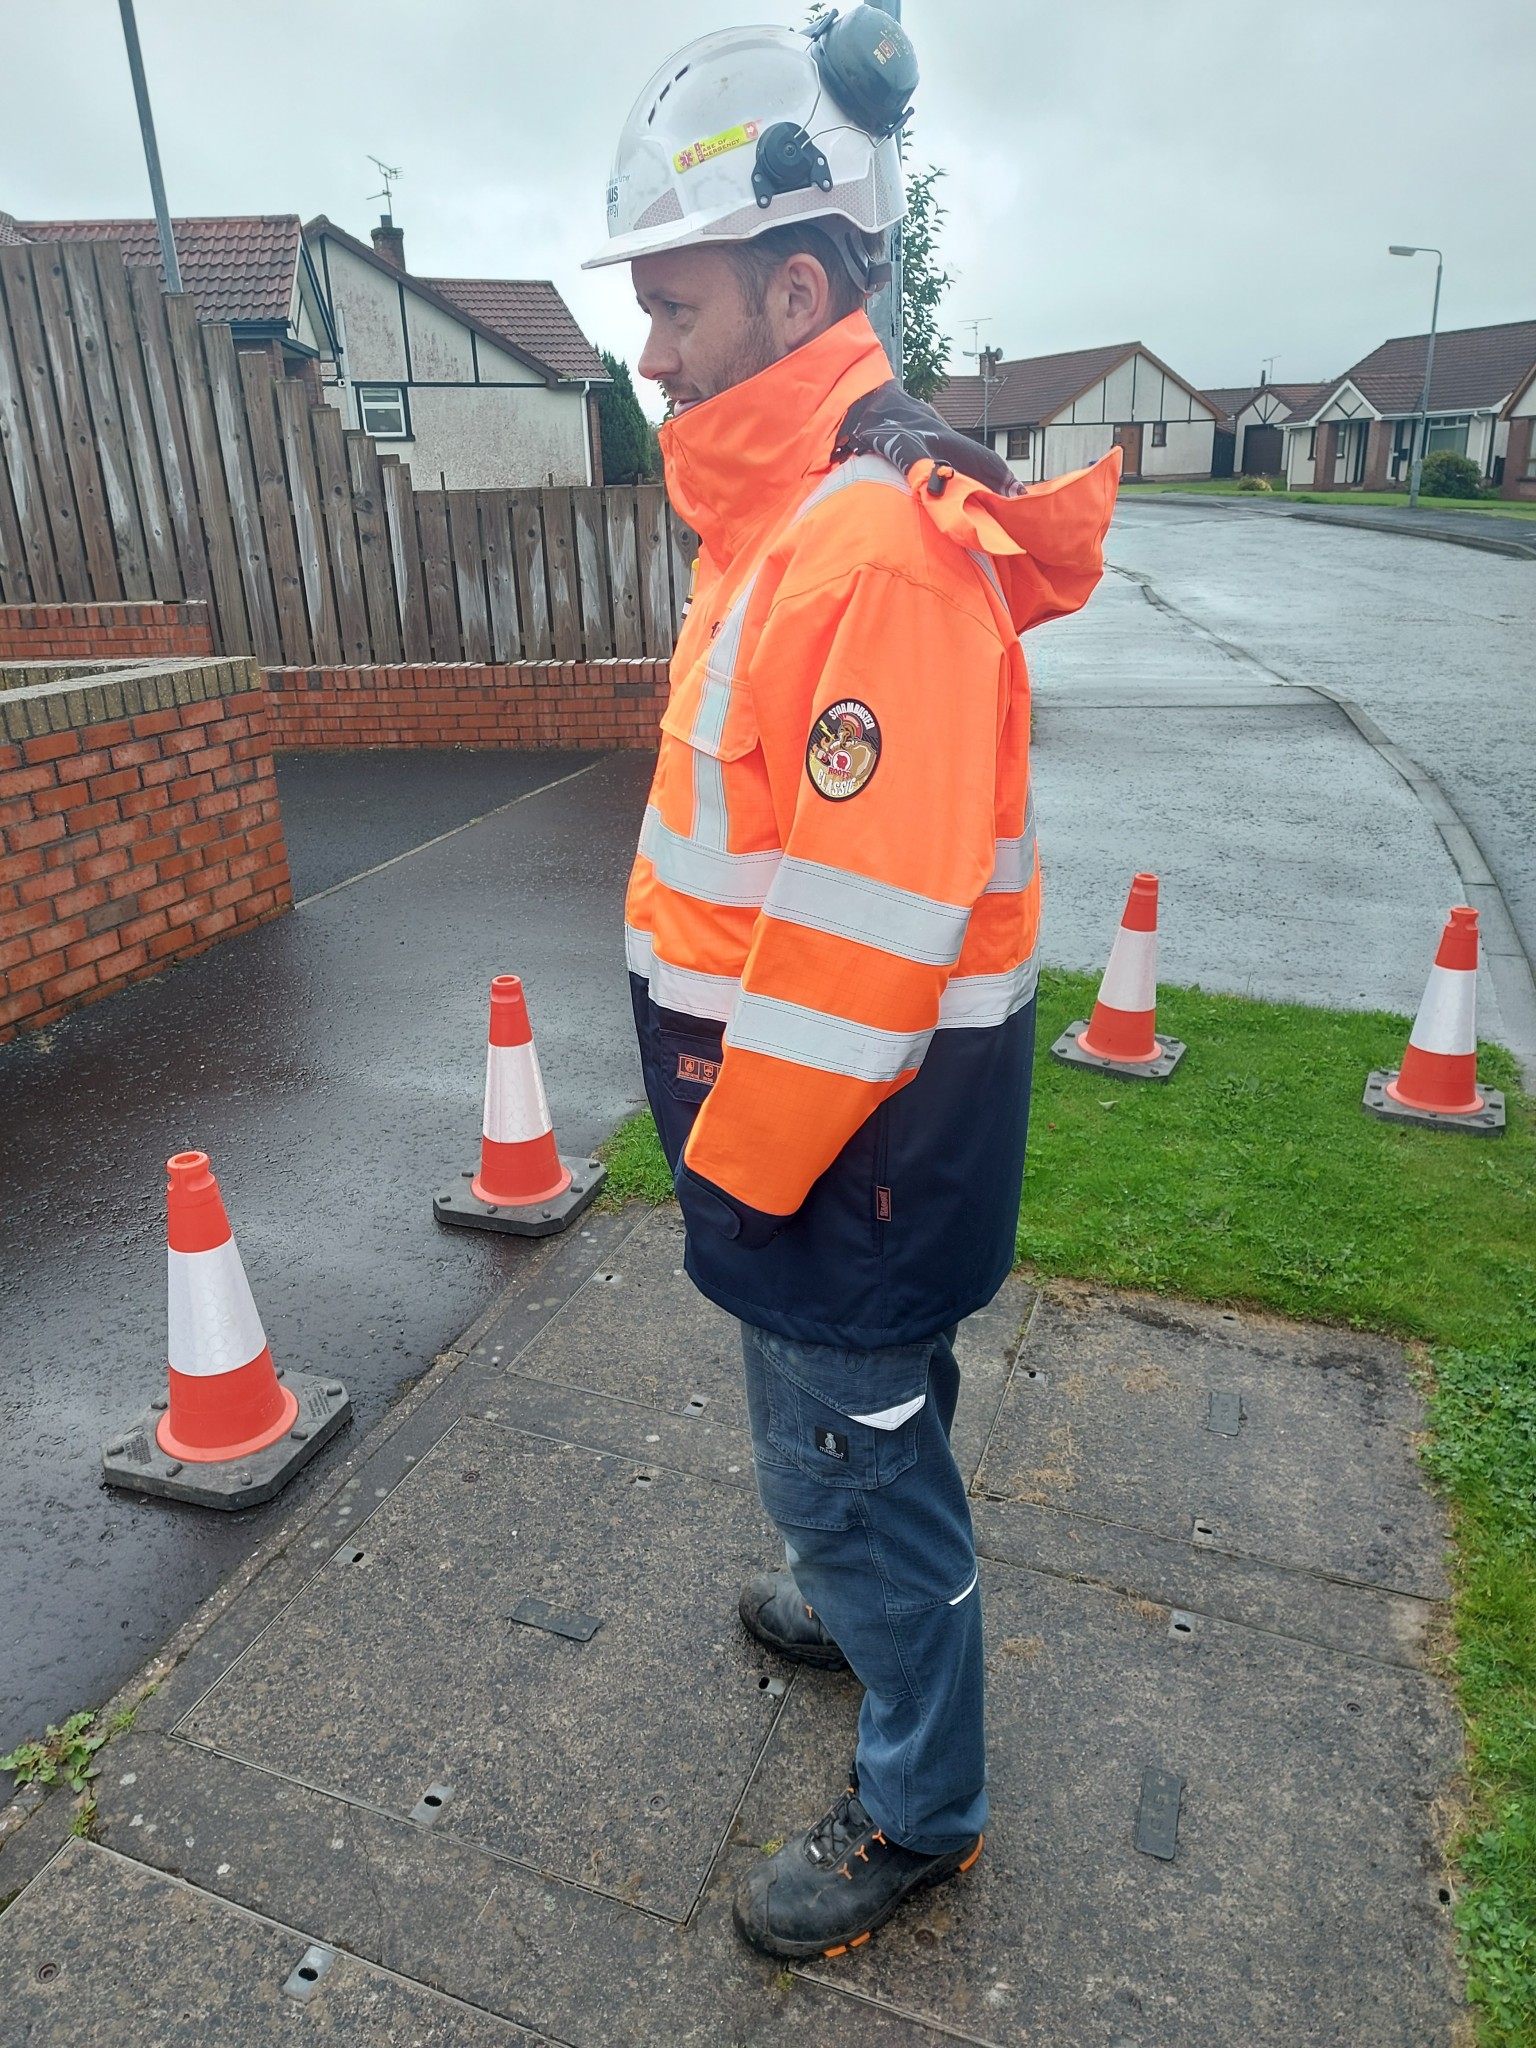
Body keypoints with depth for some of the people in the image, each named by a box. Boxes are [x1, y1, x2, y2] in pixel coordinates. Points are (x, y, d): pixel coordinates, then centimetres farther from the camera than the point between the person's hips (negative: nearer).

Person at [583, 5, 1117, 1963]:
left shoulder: (878, 547, -25)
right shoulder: (789, 510, 9)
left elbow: (865, 930, -28)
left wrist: (738, 1158, -16)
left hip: (852, 1133, -10)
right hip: (804, 1105, 10)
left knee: (847, 1445, 9)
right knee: (850, 1423, 28)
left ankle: (921, 1802, 35)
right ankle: (869, 1605, 56)